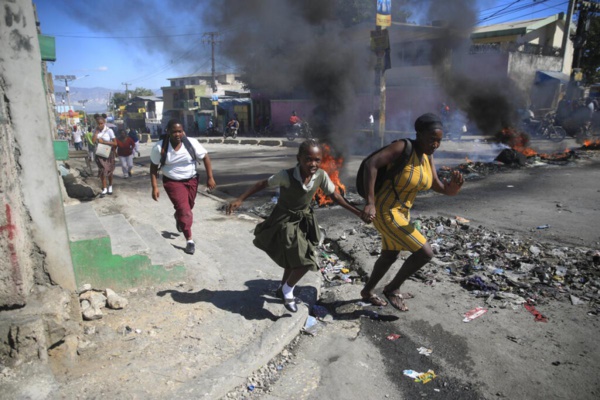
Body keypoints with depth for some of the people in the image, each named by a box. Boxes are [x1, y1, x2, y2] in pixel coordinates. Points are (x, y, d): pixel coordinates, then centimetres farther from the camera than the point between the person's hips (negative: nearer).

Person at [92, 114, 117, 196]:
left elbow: (115, 143, -16)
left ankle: (110, 187, 30)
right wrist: (97, 131, -14)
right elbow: (93, 141, -14)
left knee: (109, 171, 11)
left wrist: (103, 142, -21)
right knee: (102, 171, -1)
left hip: (108, 153, -2)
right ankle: (104, 189, 5)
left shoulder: (109, 131, -12)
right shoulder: (96, 131, 0)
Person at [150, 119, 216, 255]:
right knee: (183, 209, -11)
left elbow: (205, 157, -7)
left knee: (187, 208, 19)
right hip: (172, 182, -2)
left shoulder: (192, 143, -17)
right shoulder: (160, 147, -17)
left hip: (191, 180, 3)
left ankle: (178, 218, 57)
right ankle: (189, 240, 2)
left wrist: (210, 178, -11)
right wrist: (155, 187, -12)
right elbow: (153, 167, -7)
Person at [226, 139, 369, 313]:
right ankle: (287, 290, 17)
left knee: (294, 259, 21)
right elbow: (262, 184, -17)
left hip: (304, 220, 6)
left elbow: (334, 195, -2)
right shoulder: (286, 175, -28)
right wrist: (240, 199, -18)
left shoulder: (321, 176, -15)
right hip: (285, 221, -5)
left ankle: (283, 289, 47)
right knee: (305, 261, -12)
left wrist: (356, 211, -2)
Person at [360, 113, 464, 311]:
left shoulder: (427, 155, 3)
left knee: (389, 256, 24)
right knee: (425, 253, -8)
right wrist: (370, 203, -36)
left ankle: (367, 291, 46)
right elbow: (371, 164, -31)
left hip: (401, 211, 9)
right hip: (385, 212, -9)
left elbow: (438, 187, 1)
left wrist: (452, 187, -23)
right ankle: (392, 288, 13)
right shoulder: (402, 147, -21)